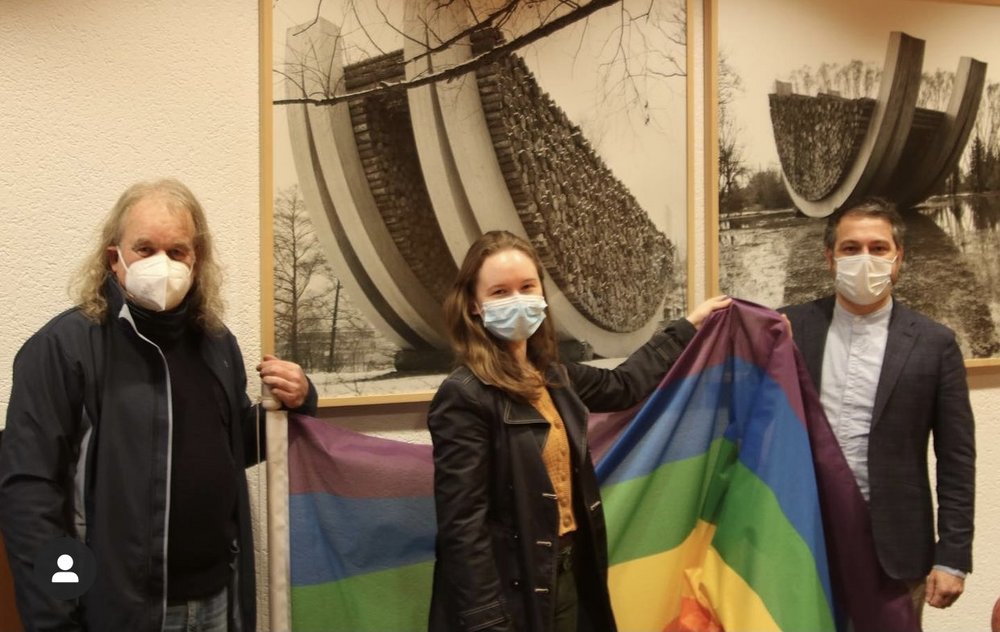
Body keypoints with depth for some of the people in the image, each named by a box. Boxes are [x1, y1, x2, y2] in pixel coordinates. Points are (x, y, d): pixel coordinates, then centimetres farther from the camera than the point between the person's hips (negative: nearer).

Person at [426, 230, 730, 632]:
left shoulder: (552, 378, 6)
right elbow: (463, 528, -21)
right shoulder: (465, 396, -18)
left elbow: (622, 385, 25)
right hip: (512, 590, -8)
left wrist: (689, 326, 31)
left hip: (571, 574, 8)